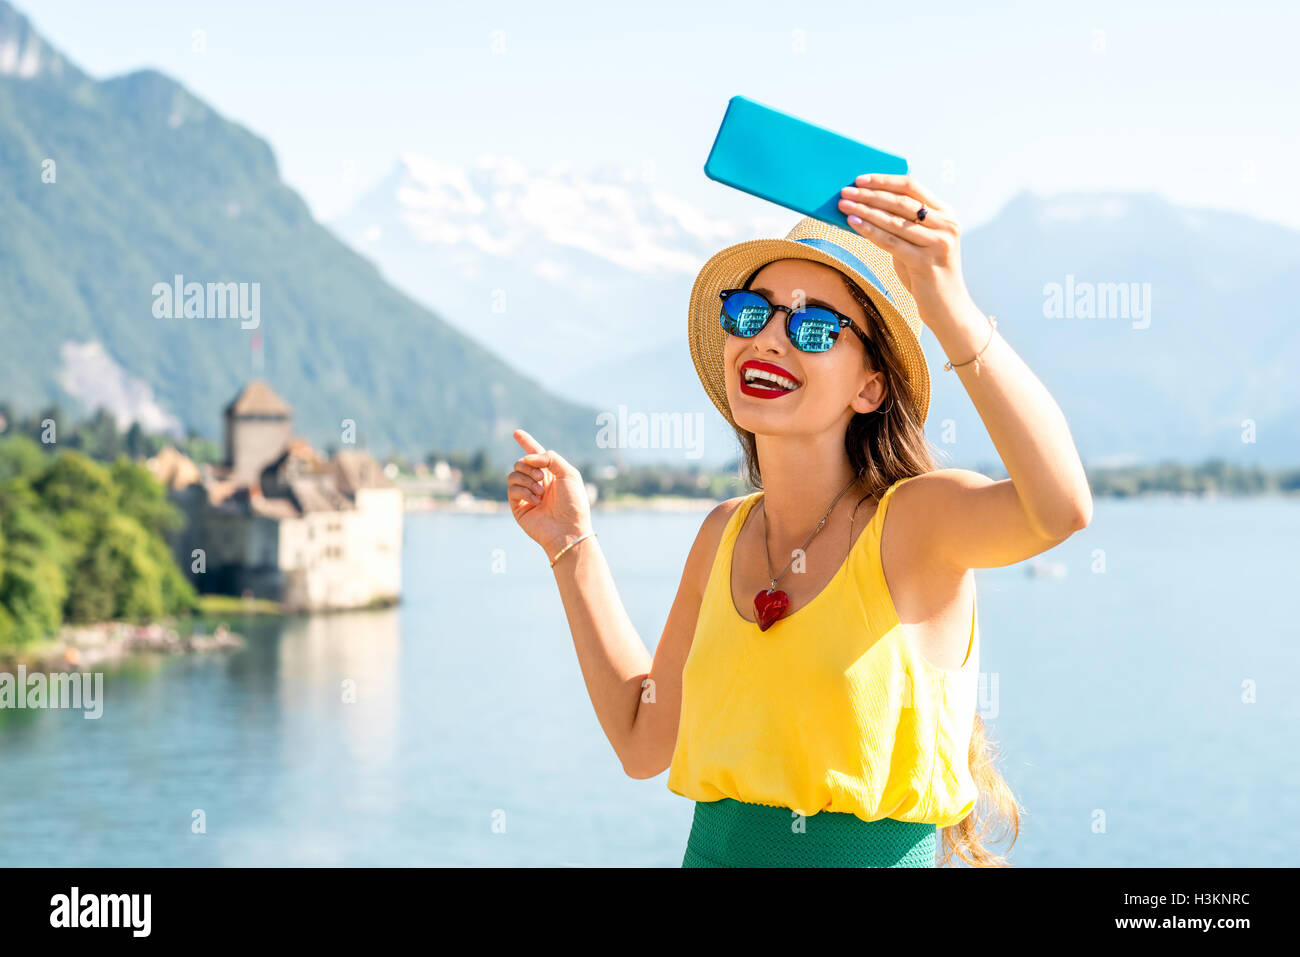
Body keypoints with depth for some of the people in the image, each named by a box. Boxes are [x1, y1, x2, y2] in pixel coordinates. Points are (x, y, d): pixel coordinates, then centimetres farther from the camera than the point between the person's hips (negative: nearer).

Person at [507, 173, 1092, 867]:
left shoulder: (913, 517, -8)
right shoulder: (722, 538, 7)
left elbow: (1061, 507, -29)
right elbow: (643, 742, 14)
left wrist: (952, 310, -38)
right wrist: (572, 545, 12)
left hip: (882, 854, -5)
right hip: (713, 851, 5)